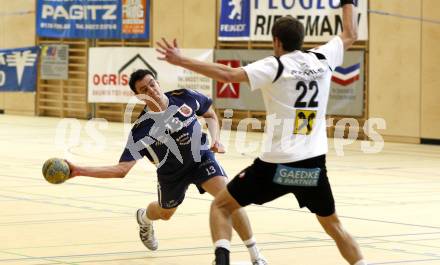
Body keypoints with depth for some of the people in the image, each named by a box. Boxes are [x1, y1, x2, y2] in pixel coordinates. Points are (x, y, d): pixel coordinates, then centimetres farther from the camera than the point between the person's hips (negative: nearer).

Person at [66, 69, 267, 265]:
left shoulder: (185, 97, -20)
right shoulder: (141, 129, -27)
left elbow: (211, 115, 3)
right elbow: (121, 169, -28)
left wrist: (215, 139, -15)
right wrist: (79, 171, -38)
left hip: (201, 157, 0)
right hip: (171, 172, 0)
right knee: (165, 213, 25)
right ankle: (144, 218, 66)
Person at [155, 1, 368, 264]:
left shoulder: (274, 66, -7)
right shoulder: (322, 59, 6)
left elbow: (229, 74, -19)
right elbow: (350, 35, 24)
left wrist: (182, 60, -18)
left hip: (277, 162, -4)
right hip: (314, 163, 4)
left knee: (222, 205, 10)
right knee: (334, 225, 22)